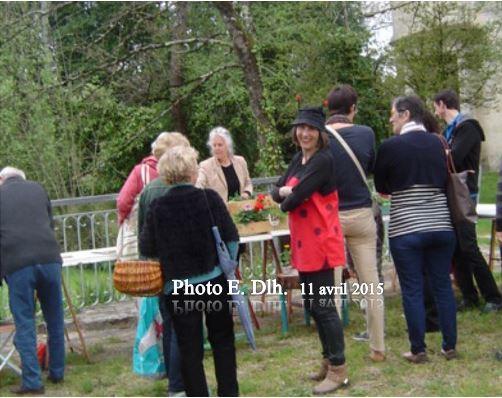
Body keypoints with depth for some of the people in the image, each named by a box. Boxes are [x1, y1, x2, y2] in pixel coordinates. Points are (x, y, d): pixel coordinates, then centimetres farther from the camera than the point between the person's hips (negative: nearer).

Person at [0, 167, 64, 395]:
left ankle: (32, 381, 2)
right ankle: (57, 373, 24)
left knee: (24, 325, 3)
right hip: (49, 258, 3)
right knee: (55, 320, 15)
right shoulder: (37, 189, 17)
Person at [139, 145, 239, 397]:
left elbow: (147, 249, -1)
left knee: (189, 348, 6)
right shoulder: (209, 198, -6)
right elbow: (231, 238, -5)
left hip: (177, 287, 0)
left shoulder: (157, 207, -4)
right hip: (214, 281, 0)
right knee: (222, 340, 15)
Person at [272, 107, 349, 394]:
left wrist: (287, 200, 1)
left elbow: (296, 198, -21)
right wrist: (285, 191, -13)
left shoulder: (323, 160, -15)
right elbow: (277, 192, 9)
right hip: (302, 244, 9)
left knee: (323, 305, -6)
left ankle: (339, 370, 2)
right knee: (311, 304, 16)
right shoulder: (298, 160, 13)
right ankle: (329, 360, 29)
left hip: (321, 243, -9)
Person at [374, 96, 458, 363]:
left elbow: (381, 187, 3)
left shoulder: (390, 147, -9)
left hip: (406, 228, -4)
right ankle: (450, 346, 17)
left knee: (412, 291, 3)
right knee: (443, 286, 11)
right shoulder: (437, 143, 2)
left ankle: (418, 350, 8)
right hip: (441, 225, 4)